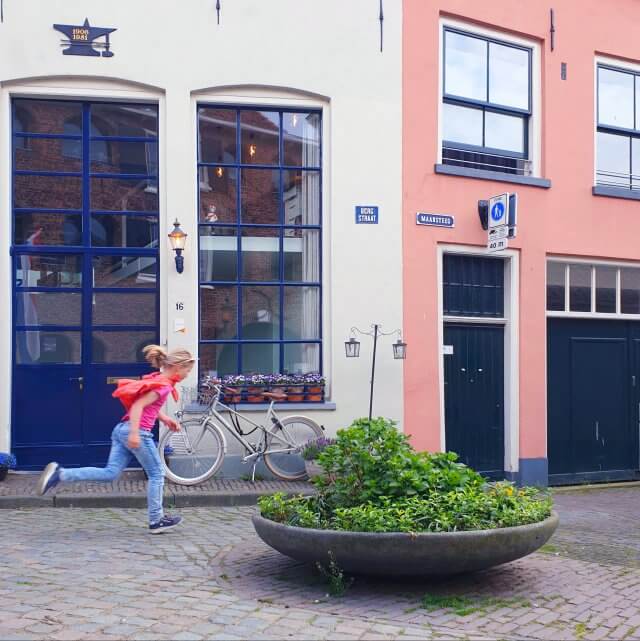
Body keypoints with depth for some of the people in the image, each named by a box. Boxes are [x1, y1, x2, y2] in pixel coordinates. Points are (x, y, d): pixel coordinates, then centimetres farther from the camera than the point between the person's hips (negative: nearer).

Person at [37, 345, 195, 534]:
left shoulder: (157, 379, 18)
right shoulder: (164, 386, -11)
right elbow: (138, 405, -21)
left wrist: (165, 419, 25)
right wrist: (135, 433, -28)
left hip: (122, 428, 9)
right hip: (137, 432, -9)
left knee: (110, 473, 4)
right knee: (157, 474, 6)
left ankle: (60, 474, -5)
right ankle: (156, 521, 12)